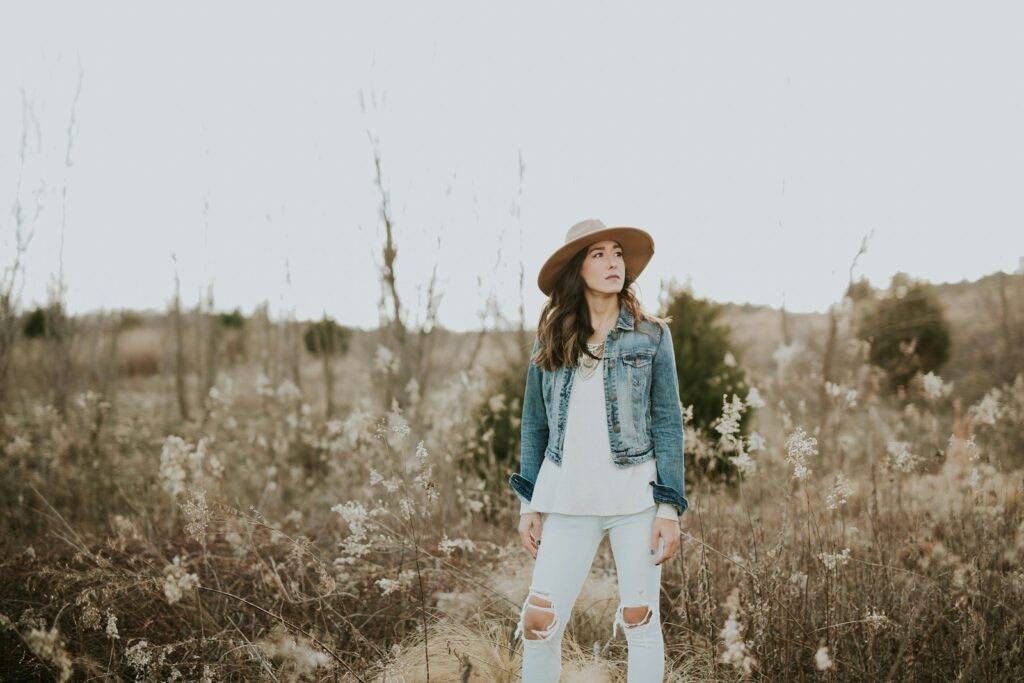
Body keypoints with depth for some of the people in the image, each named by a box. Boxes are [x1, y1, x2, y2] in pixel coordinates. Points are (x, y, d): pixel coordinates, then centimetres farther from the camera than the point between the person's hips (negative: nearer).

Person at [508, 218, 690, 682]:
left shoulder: (651, 336, 2)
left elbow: (667, 425, 0)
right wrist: (529, 505, 6)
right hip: (567, 501, 2)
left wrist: (669, 509, -6)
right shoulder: (550, 340, 8)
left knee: (640, 621, 4)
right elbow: (534, 427, 11)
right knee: (538, 623, -1)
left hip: (635, 498, -1)